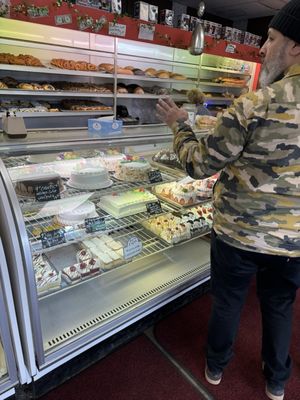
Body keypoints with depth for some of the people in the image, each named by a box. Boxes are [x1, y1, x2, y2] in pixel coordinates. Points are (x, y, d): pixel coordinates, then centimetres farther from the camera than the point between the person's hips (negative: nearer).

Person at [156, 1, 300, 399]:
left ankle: (216, 367, 45)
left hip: (239, 233, -4)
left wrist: (178, 123, 2)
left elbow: (199, 164, -14)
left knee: (227, 303, 18)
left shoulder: (255, 105, -20)